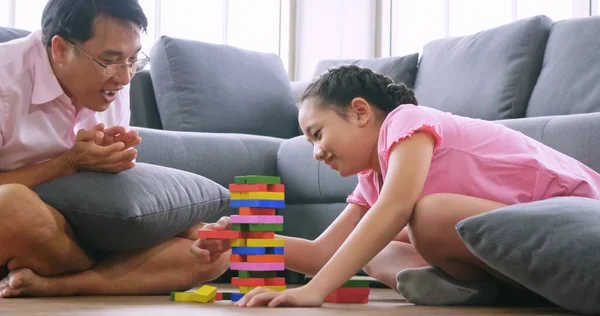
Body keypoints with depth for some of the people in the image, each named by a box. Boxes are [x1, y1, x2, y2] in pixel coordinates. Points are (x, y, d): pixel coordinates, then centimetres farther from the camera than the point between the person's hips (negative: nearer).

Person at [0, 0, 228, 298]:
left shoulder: (110, 79, -2)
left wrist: (112, 159, -15)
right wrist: (69, 164, -25)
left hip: (76, 229, 5)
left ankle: (48, 284, -20)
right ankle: (108, 274, -8)